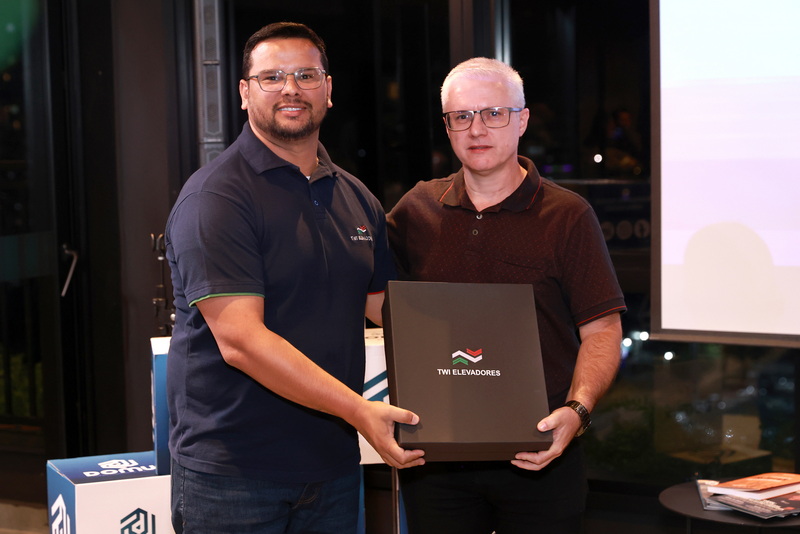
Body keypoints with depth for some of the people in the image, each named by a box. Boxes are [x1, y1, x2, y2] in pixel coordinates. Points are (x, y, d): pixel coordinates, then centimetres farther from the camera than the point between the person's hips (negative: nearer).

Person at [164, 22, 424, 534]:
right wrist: (359, 410, -23)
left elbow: (386, 307, 17)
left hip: (333, 466, 6)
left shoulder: (357, 199, 11)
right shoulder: (216, 197, -12)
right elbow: (240, 340, -21)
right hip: (233, 475, -6)